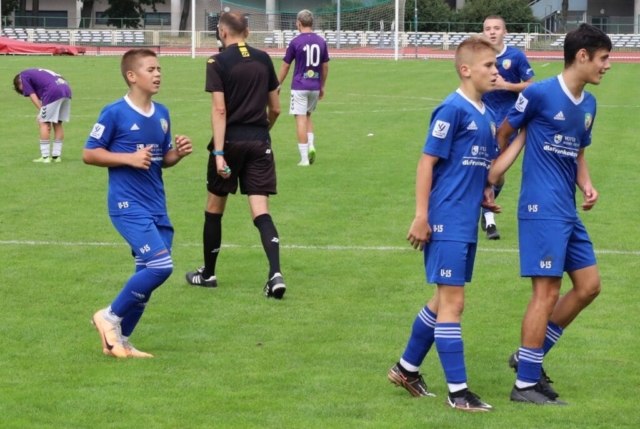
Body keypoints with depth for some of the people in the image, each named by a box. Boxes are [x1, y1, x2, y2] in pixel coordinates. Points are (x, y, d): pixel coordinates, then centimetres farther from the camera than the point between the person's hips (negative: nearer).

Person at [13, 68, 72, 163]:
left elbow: (33, 96, 5)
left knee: (44, 123, 2)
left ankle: (45, 156, 1)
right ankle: (56, 155, 18)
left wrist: (41, 111, 4)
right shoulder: (39, 73, 35)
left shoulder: (23, 75, 15)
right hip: (67, 89, 8)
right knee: (57, 124, 16)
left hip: (53, 92, -8)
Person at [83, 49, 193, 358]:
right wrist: (129, 159, -17)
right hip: (128, 205, -7)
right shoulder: (115, 113, -10)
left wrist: (178, 153, -2)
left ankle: (119, 340, 20)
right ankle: (110, 317, 0)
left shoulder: (162, 114, 11)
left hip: (157, 207, 8)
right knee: (161, 265, -18)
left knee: (147, 275, 7)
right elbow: (89, 153, -7)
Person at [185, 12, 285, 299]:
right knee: (260, 211, -1)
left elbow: (219, 110, -15)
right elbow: (275, 108, 12)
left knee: (214, 208, 15)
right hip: (260, 142, 3)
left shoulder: (218, 62, -7)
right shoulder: (263, 60, 7)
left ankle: (208, 274, 26)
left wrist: (218, 153, -18)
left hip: (231, 139, -3)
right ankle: (275, 273, -21)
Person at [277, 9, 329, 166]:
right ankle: (310, 146, 2)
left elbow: (285, 66, -2)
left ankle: (304, 158, -4)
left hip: (299, 87, -4)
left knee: (301, 119, -2)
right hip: (315, 87, 4)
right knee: (307, 116, 22)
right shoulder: (321, 41, 3)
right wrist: (322, 86, 20)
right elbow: (325, 67, 9)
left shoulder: (295, 42, -8)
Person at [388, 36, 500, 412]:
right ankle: (458, 391, -2)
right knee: (453, 301, -6)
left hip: (468, 224, 9)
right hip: (446, 222, -9)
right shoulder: (452, 110, -14)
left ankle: (407, 368, 30)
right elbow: (427, 163, -14)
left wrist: (486, 194, 7)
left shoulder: (488, 116, 10)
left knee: (446, 301, 16)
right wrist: (421, 217, -16)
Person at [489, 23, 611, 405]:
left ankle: (530, 356, 19)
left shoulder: (588, 104, 12)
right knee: (548, 291, -8)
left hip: (569, 212, 9)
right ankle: (526, 384, -1)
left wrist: (586, 184, 5)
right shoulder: (540, 94, -11)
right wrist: (492, 175, -4)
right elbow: (503, 134, -1)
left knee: (589, 285, 8)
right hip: (542, 209, -9)